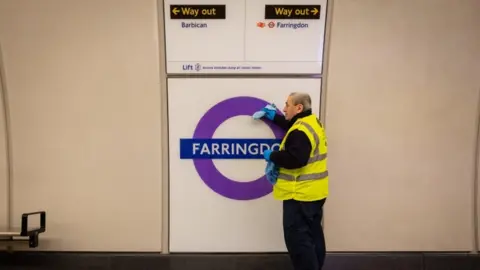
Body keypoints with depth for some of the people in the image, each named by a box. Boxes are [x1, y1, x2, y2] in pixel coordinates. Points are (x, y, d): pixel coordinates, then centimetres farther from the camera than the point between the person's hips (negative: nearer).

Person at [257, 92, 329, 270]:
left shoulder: (301, 131, -22)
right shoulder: (312, 122, 10)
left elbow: (294, 159, -31)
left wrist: (272, 156, -17)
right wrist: (274, 117, 23)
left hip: (301, 194, -11)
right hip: (313, 192, 11)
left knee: (297, 238, -3)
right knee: (313, 233, 21)